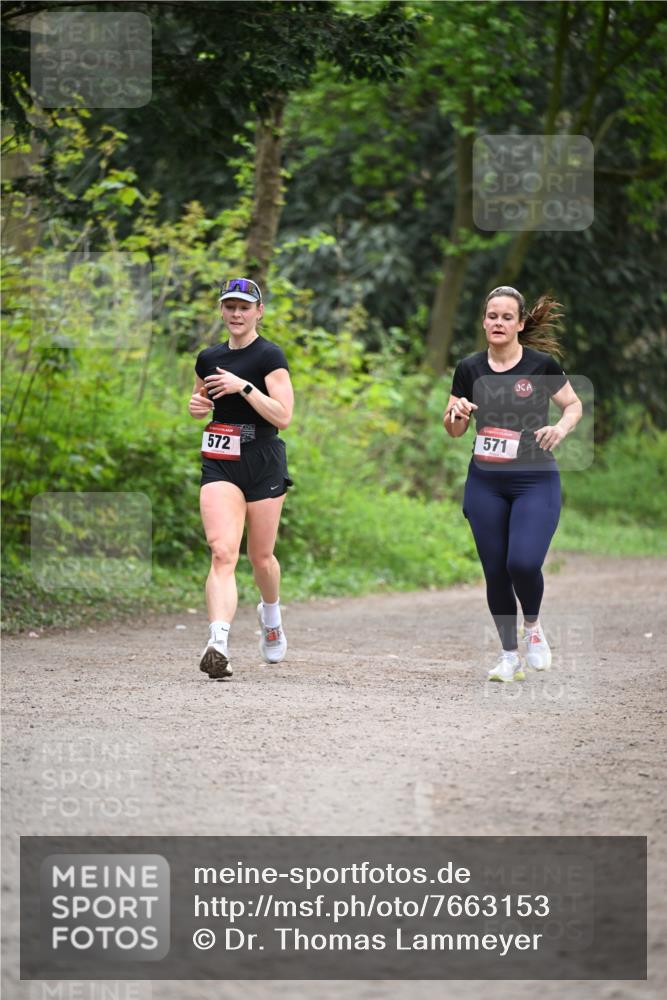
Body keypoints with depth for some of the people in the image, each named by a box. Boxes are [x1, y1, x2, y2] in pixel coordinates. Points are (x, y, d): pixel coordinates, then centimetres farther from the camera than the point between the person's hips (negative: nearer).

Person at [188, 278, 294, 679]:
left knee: (261, 556, 8)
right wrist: (197, 407, 5)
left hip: (263, 464, -3)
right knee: (222, 551, -16)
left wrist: (244, 387, -22)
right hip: (220, 464, 3)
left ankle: (271, 614, 42)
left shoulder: (270, 356, -5)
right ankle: (219, 643, -29)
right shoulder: (209, 359, 11)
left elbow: (283, 415, -14)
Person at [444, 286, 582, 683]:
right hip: (485, 483, 3)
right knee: (495, 570, 3)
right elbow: (454, 431, 10)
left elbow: (574, 404, 7)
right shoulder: (470, 369, 1)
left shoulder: (542, 364, -6)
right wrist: (456, 413, -13)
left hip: (536, 481, -3)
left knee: (523, 562, -19)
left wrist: (561, 427, -14)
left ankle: (533, 626, 11)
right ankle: (510, 655, 18)